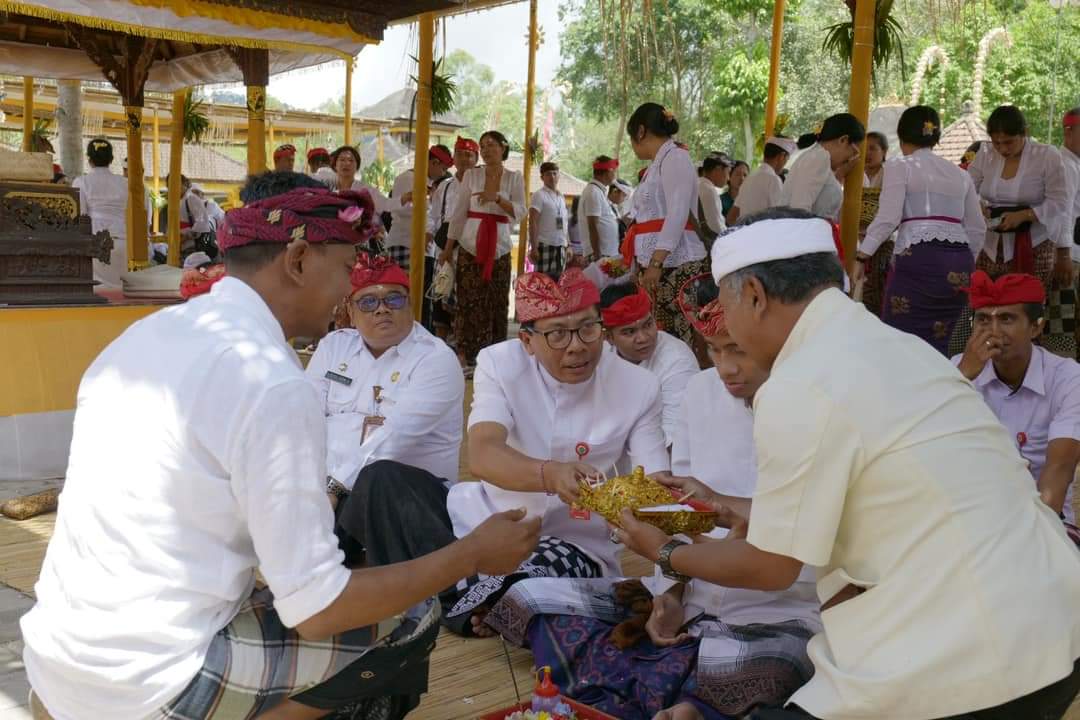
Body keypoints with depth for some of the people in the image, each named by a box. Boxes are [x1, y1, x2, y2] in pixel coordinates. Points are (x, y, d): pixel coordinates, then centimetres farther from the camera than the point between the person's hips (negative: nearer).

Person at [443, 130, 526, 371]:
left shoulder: (514, 178, 5)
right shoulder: (471, 175, 4)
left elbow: (520, 212, -5)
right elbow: (458, 213, 5)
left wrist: (497, 198, -20)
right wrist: (448, 247, 4)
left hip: (500, 247, 1)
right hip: (471, 245, -1)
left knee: (497, 302, 2)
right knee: (470, 300, -4)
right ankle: (464, 353, 0)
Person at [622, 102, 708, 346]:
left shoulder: (675, 156, -4)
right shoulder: (659, 164, 23)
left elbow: (678, 214, -16)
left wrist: (656, 262, -23)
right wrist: (628, 261, 32)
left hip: (675, 264, -8)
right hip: (654, 263, 9)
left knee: (680, 341, -11)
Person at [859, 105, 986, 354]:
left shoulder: (899, 166, 4)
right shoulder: (959, 174, 20)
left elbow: (888, 218, -9)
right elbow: (977, 228, 19)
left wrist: (861, 255, -7)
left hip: (917, 259, -6)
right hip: (959, 265, 6)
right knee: (937, 345, 10)